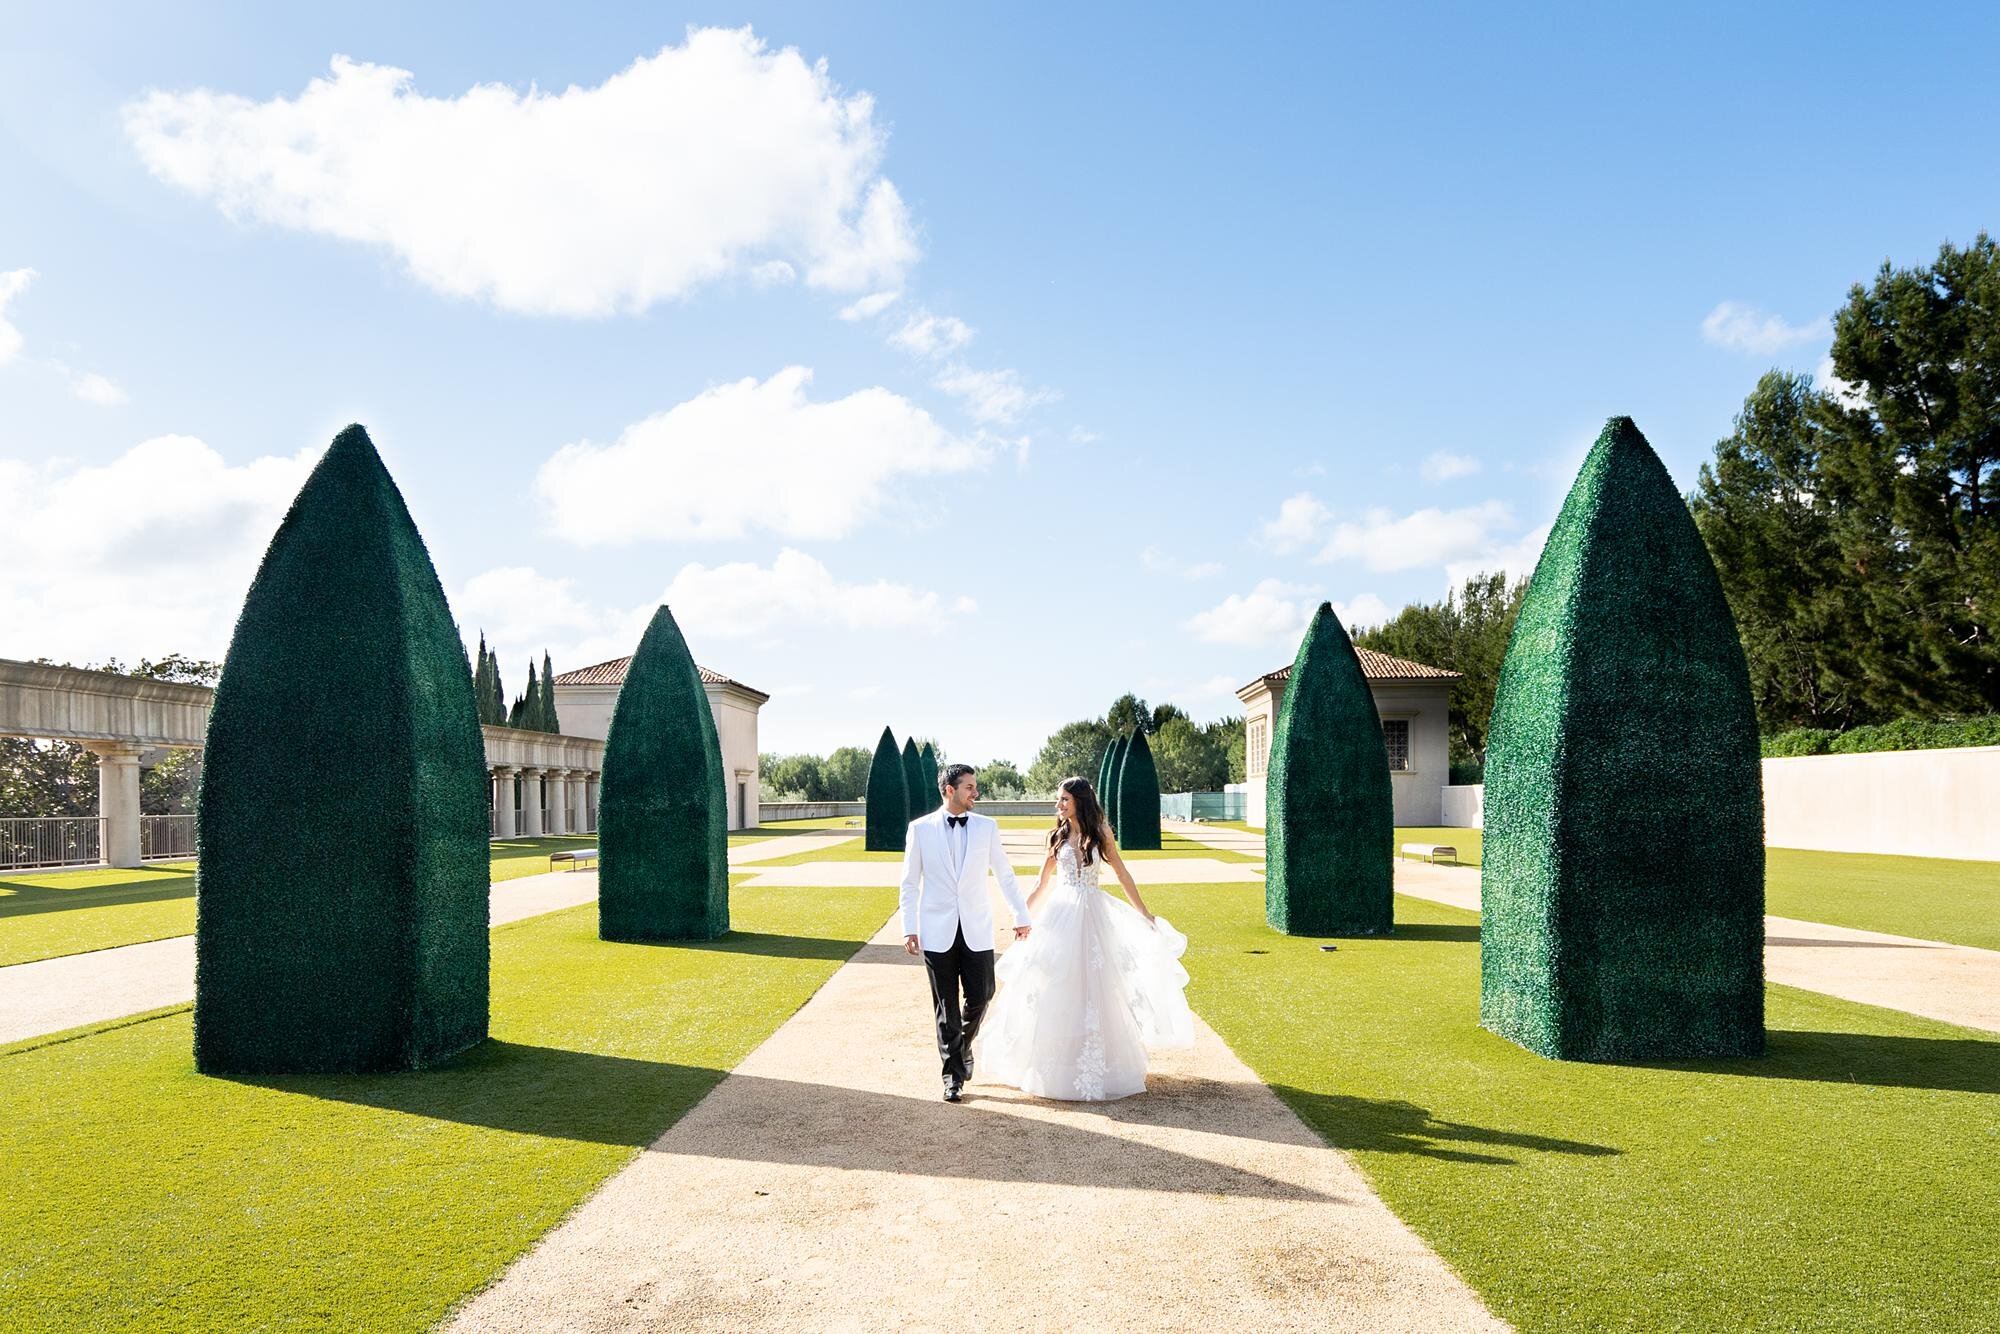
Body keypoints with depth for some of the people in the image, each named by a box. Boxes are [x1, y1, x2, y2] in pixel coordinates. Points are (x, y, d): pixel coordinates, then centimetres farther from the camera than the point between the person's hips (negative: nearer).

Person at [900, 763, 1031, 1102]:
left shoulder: (986, 827, 4)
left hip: (977, 929, 1)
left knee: (980, 996, -1)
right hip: (937, 931, -1)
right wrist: (909, 928, 0)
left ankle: (963, 1045, 29)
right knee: (946, 1005, 3)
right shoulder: (921, 828, 0)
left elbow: (1005, 875, 12)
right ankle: (954, 1073, 16)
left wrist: (1021, 915, 14)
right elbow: (910, 882, 4)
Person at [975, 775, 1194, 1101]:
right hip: (1060, 914, 1)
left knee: (1093, 987, 3)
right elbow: (1042, 882, 11)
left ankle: (1096, 1067, 15)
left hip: (1092, 915, -1)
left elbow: (1121, 873, 5)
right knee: (1057, 988, 3)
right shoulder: (1057, 836, 4)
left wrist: (1145, 914, 7)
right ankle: (1059, 1065, 16)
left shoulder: (1101, 832, -1)